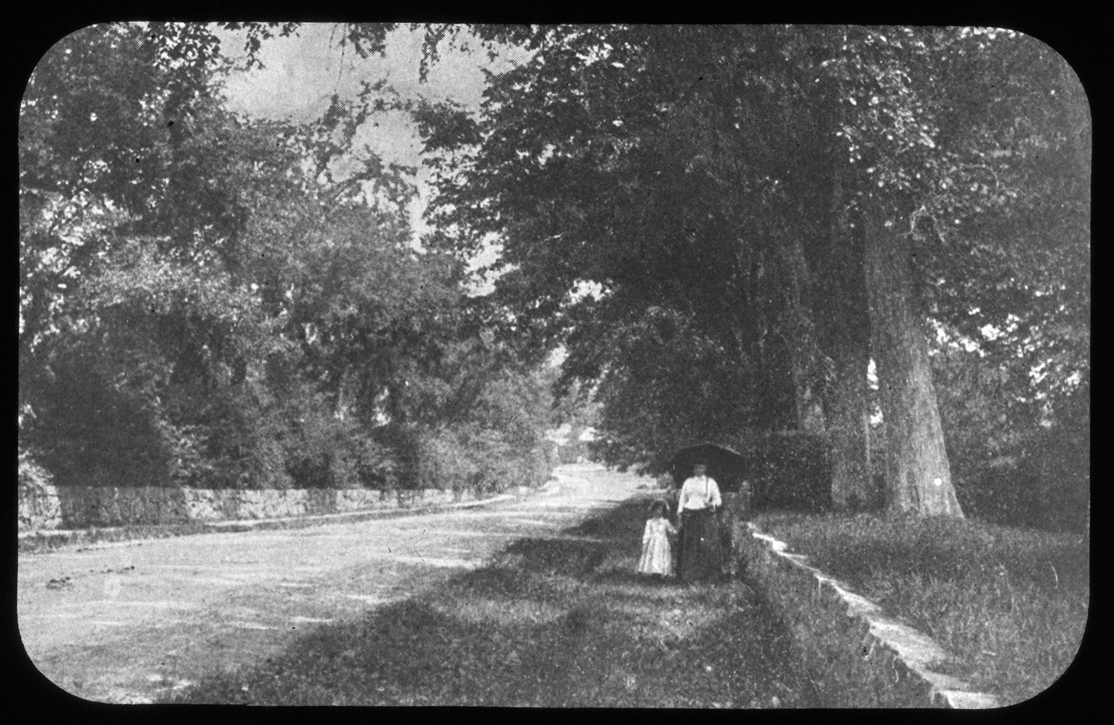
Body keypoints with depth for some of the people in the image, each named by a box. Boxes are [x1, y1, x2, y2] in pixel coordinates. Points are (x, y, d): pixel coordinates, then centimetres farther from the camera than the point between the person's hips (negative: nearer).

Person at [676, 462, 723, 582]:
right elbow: (682, 498, 16)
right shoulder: (688, 482, 14)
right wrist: (679, 512, 3)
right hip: (689, 516, 3)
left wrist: (712, 504, -19)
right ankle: (688, 573, 4)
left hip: (705, 516, -2)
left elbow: (718, 499, 3)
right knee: (688, 545, 0)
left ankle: (704, 572, -3)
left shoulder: (710, 482, 6)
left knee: (705, 544, -8)